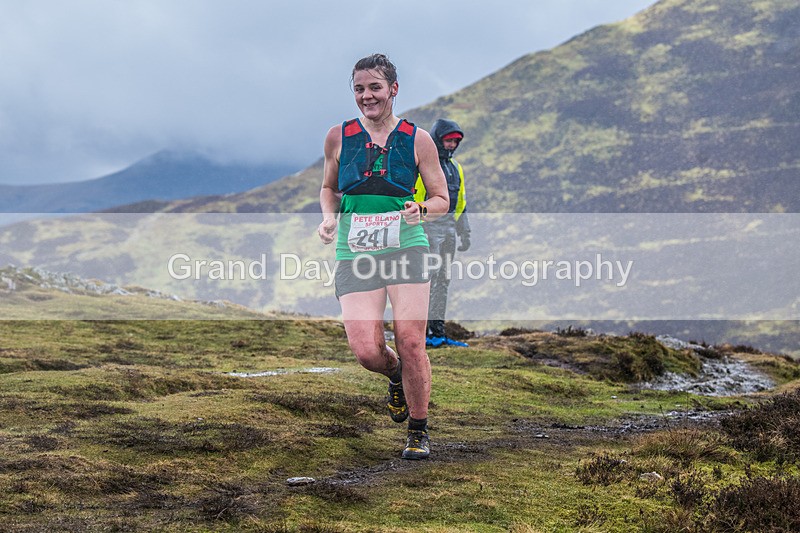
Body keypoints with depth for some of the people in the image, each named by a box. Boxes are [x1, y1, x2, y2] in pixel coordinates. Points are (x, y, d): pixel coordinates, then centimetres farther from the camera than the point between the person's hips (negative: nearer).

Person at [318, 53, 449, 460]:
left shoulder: (417, 139, 3)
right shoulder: (338, 137, 7)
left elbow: (442, 199, 10)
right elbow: (328, 187, 22)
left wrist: (420, 210, -11)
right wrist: (329, 216, 2)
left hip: (405, 248, -1)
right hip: (354, 254, 1)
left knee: (410, 343, -9)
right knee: (366, 351, -12)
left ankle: (418, 432, 11)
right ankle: (396, 375, 26)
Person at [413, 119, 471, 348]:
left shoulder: (455, 167, 16)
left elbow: (460, 201, 22)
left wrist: (465, 232, 19)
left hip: (448, 228, 8)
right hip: (428, 227, -8)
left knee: (443, 280, 8)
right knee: (428, 278, -11)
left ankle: (437, 330, 12)